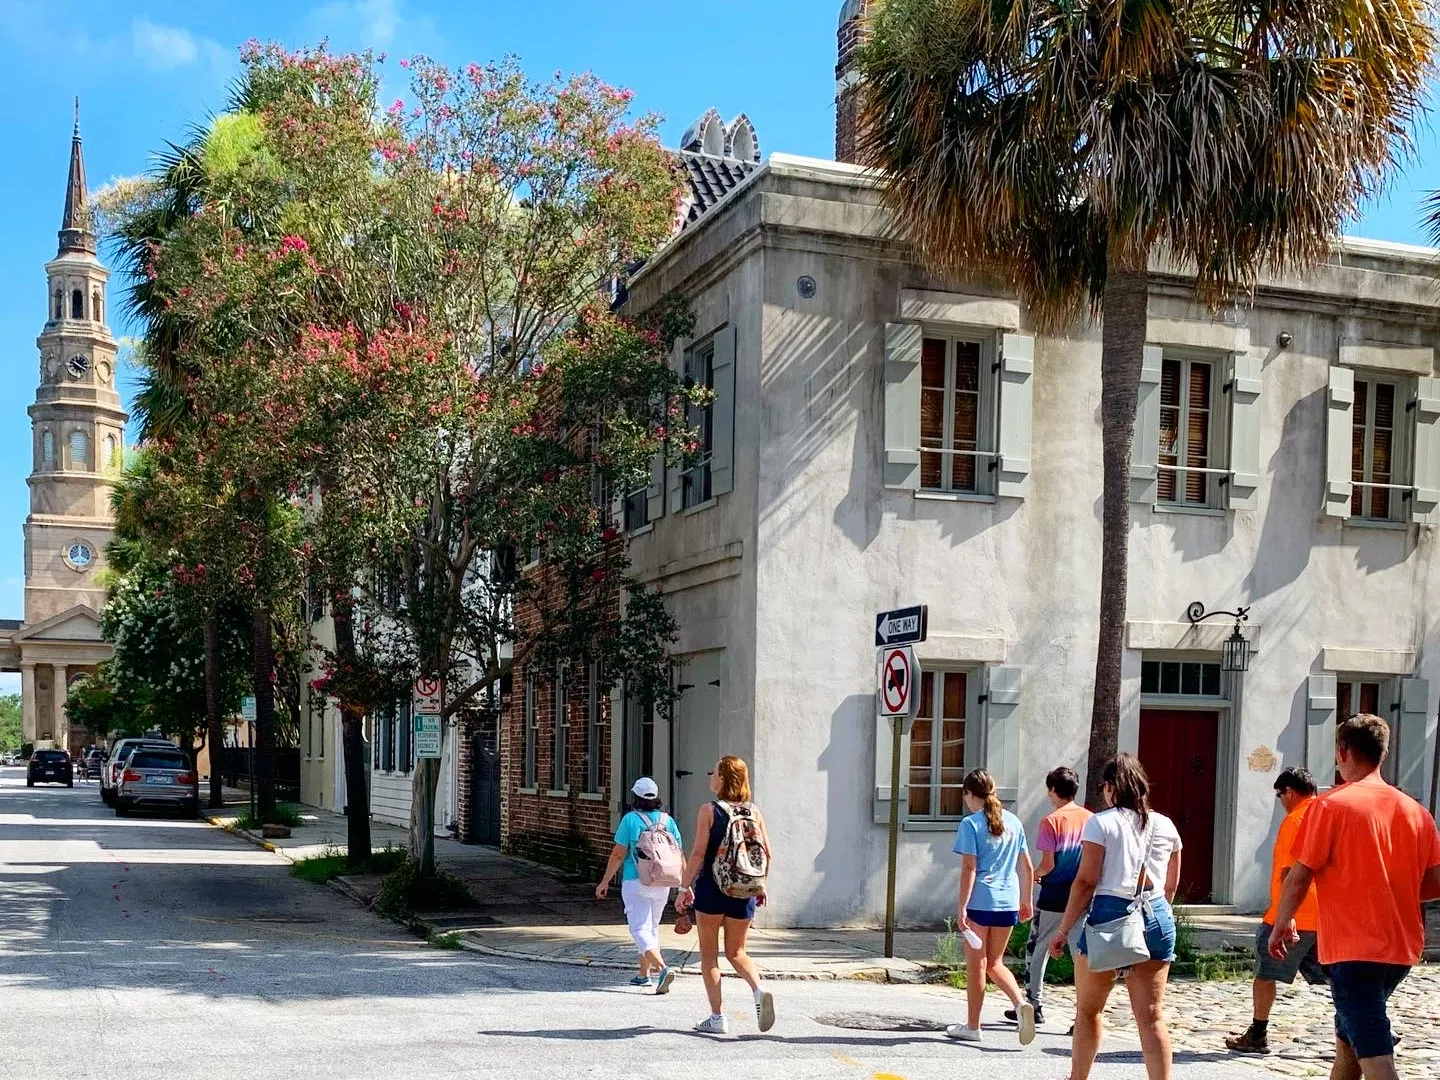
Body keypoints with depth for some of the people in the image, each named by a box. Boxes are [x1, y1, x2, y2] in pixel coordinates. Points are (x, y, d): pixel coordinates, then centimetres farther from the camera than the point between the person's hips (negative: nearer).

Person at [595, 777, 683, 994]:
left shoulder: (630, 819, -8)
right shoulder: (668, 820, 4)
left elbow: (618, 854, -7)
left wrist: (605, 881, 2)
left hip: (636, 883, -5)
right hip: (662, 884, 5)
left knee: (640, 929, -7)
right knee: (652, 928, 19)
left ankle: (662, 968, -27)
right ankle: (644, 974, 25)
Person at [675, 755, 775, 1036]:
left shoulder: (709, 811, -8)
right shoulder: (754, 811, 3)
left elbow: (699, 852, -12)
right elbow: (766, 853, 4)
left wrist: (685, 888, -7)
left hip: (711, 888, -4)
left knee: (709, 953, 9)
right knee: (737, 952, 16)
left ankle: (717, 1017, 7)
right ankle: (759, 989, -11)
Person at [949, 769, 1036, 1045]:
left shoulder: (971, 824, -8)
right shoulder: (1013, 822, 9)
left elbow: (969, 869, -13)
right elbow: (1027, 867, 13)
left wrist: (962, 907, -11)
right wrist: (1025, 900, 22)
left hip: (980, 901, -5)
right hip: (1008, 904, 5)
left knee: (976, 966, 6)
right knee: (995, 963, 16)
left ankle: (972, 1026, 15)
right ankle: (1021, 1004, -7)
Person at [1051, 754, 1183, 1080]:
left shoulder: (1101, 823, -5)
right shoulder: (1165, 826, 9)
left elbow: (1086, 881, -10)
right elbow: (1171, 885, 16)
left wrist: (1064, 930, -6)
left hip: (1108, 916, -4)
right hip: (1157, 918, 4)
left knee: (1088, 1010, 12)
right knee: (1152, 1016, 3)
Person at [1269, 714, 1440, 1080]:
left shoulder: (1331, 805, -9)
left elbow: (1299, 876, -9)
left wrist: (1282, 924, 6)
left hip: (1352, 948, -6)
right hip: (1403, 947, 6)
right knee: (1348, 1037, 23)